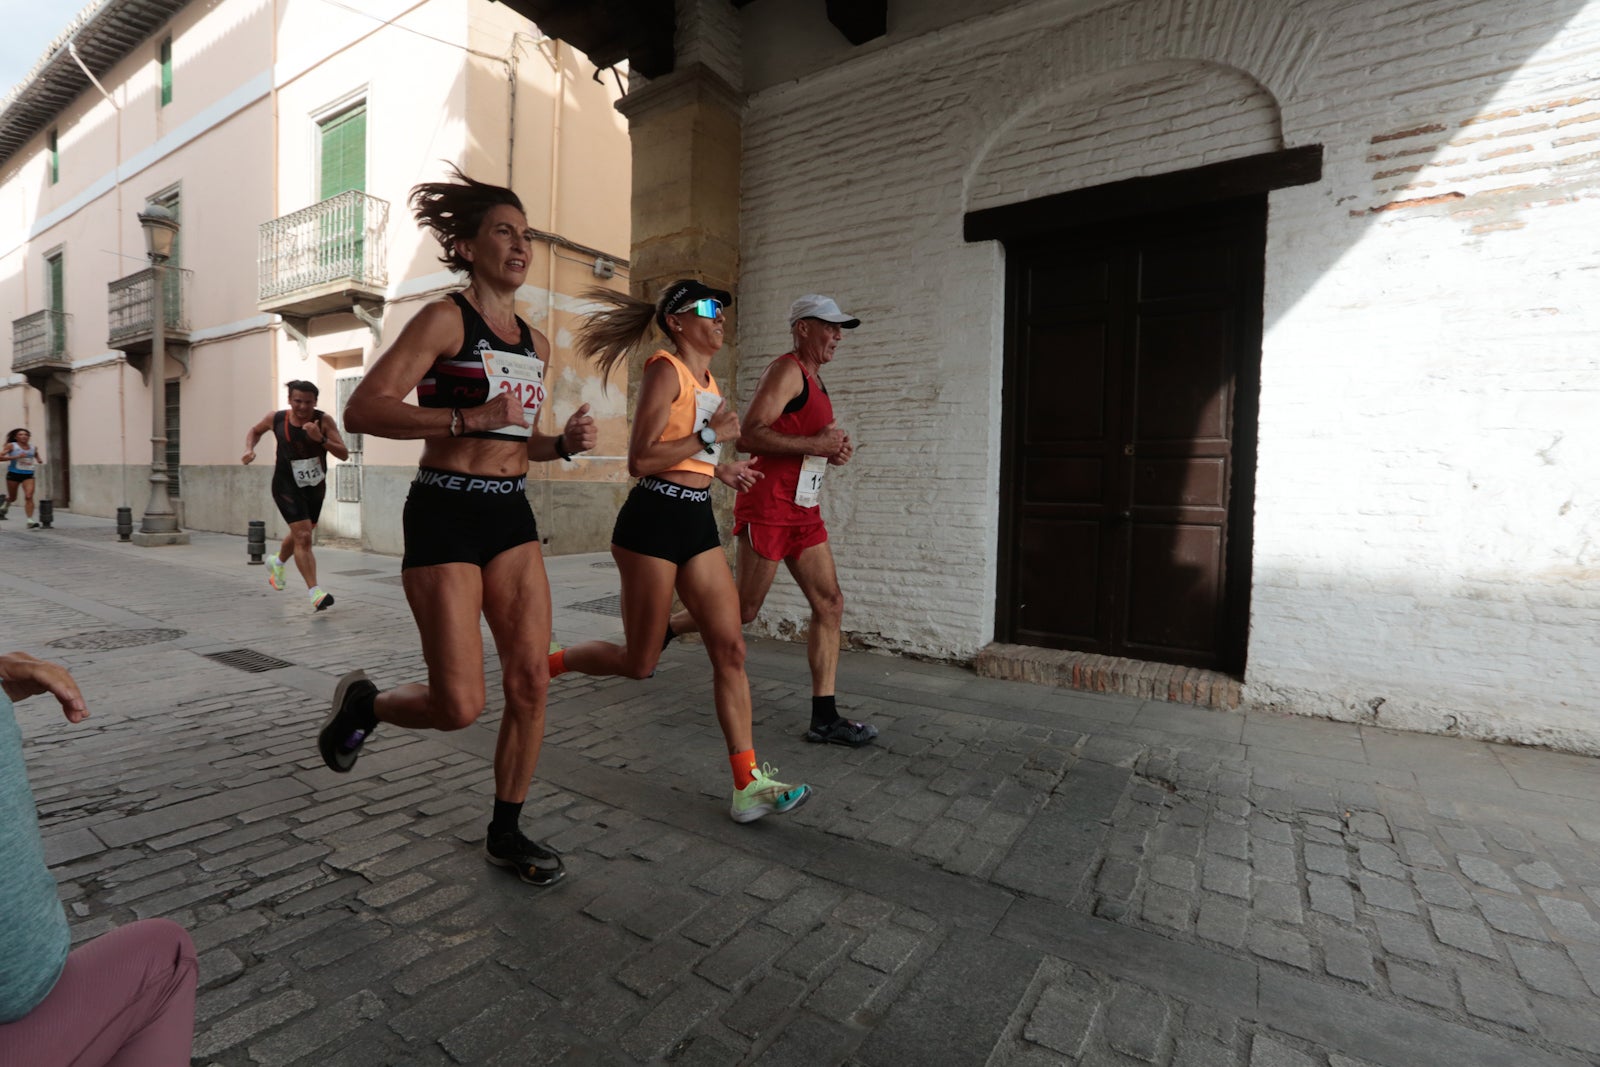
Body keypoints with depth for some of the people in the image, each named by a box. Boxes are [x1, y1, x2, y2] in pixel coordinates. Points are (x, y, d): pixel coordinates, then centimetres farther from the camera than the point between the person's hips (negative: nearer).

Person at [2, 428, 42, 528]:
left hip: (28, 475, 1)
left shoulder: (33, 447, 6)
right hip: (14, 474, -1)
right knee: (12, 498, 13)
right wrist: (16, 457, -21)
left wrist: (39, 460, 4)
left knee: (29, 496, -14)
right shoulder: (11, 446, -4)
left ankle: (31, 521, -17)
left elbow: (37, 456, 26)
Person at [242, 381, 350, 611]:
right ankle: (315, 592, -15)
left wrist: (321, 439, -35)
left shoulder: (324, 420, -14)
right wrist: (249, 449, -3)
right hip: (287, 486, -2)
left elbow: (344, 455, -21)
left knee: (300, 534, 23)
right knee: (303, 536, -15)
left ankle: (277, 562, 56)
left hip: (316, 487, 2)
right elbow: (255, 430, 14)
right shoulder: (276, 419, -9)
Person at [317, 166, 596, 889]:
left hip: (511, 517, 6)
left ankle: (506, 833, 21)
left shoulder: (536, 344, 15)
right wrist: (468, 419, -24)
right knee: (460, 707, -6)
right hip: (445, 517, -6)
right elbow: (363, 409, -14)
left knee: (531, 681, 2)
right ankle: (364, 702, 28)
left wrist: (564, 442, 4)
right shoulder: (445, 319, -6)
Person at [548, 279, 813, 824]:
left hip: (698, 522, 8)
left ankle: (748, 784, 6)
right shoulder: (666, 370, -9)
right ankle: (541, 665, 29)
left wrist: (719, 470, 14)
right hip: (654, 519, -8)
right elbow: (640, 461, -17)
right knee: (639, 663, 2)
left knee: (730, 650, 1)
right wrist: (711, 435, -15)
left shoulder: (708, 381, 18)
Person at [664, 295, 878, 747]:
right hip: (768, 507, -9)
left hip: (803, 510, 9)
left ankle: (824, 718, 8)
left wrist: (831, 450, 9)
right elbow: (748, 436, -21)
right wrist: (815, 443, -19)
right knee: (744, 610, -1)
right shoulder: (787, 370, -10)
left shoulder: (813, 380, 20)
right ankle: (658, 632, 22)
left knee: (830, 604, 3)